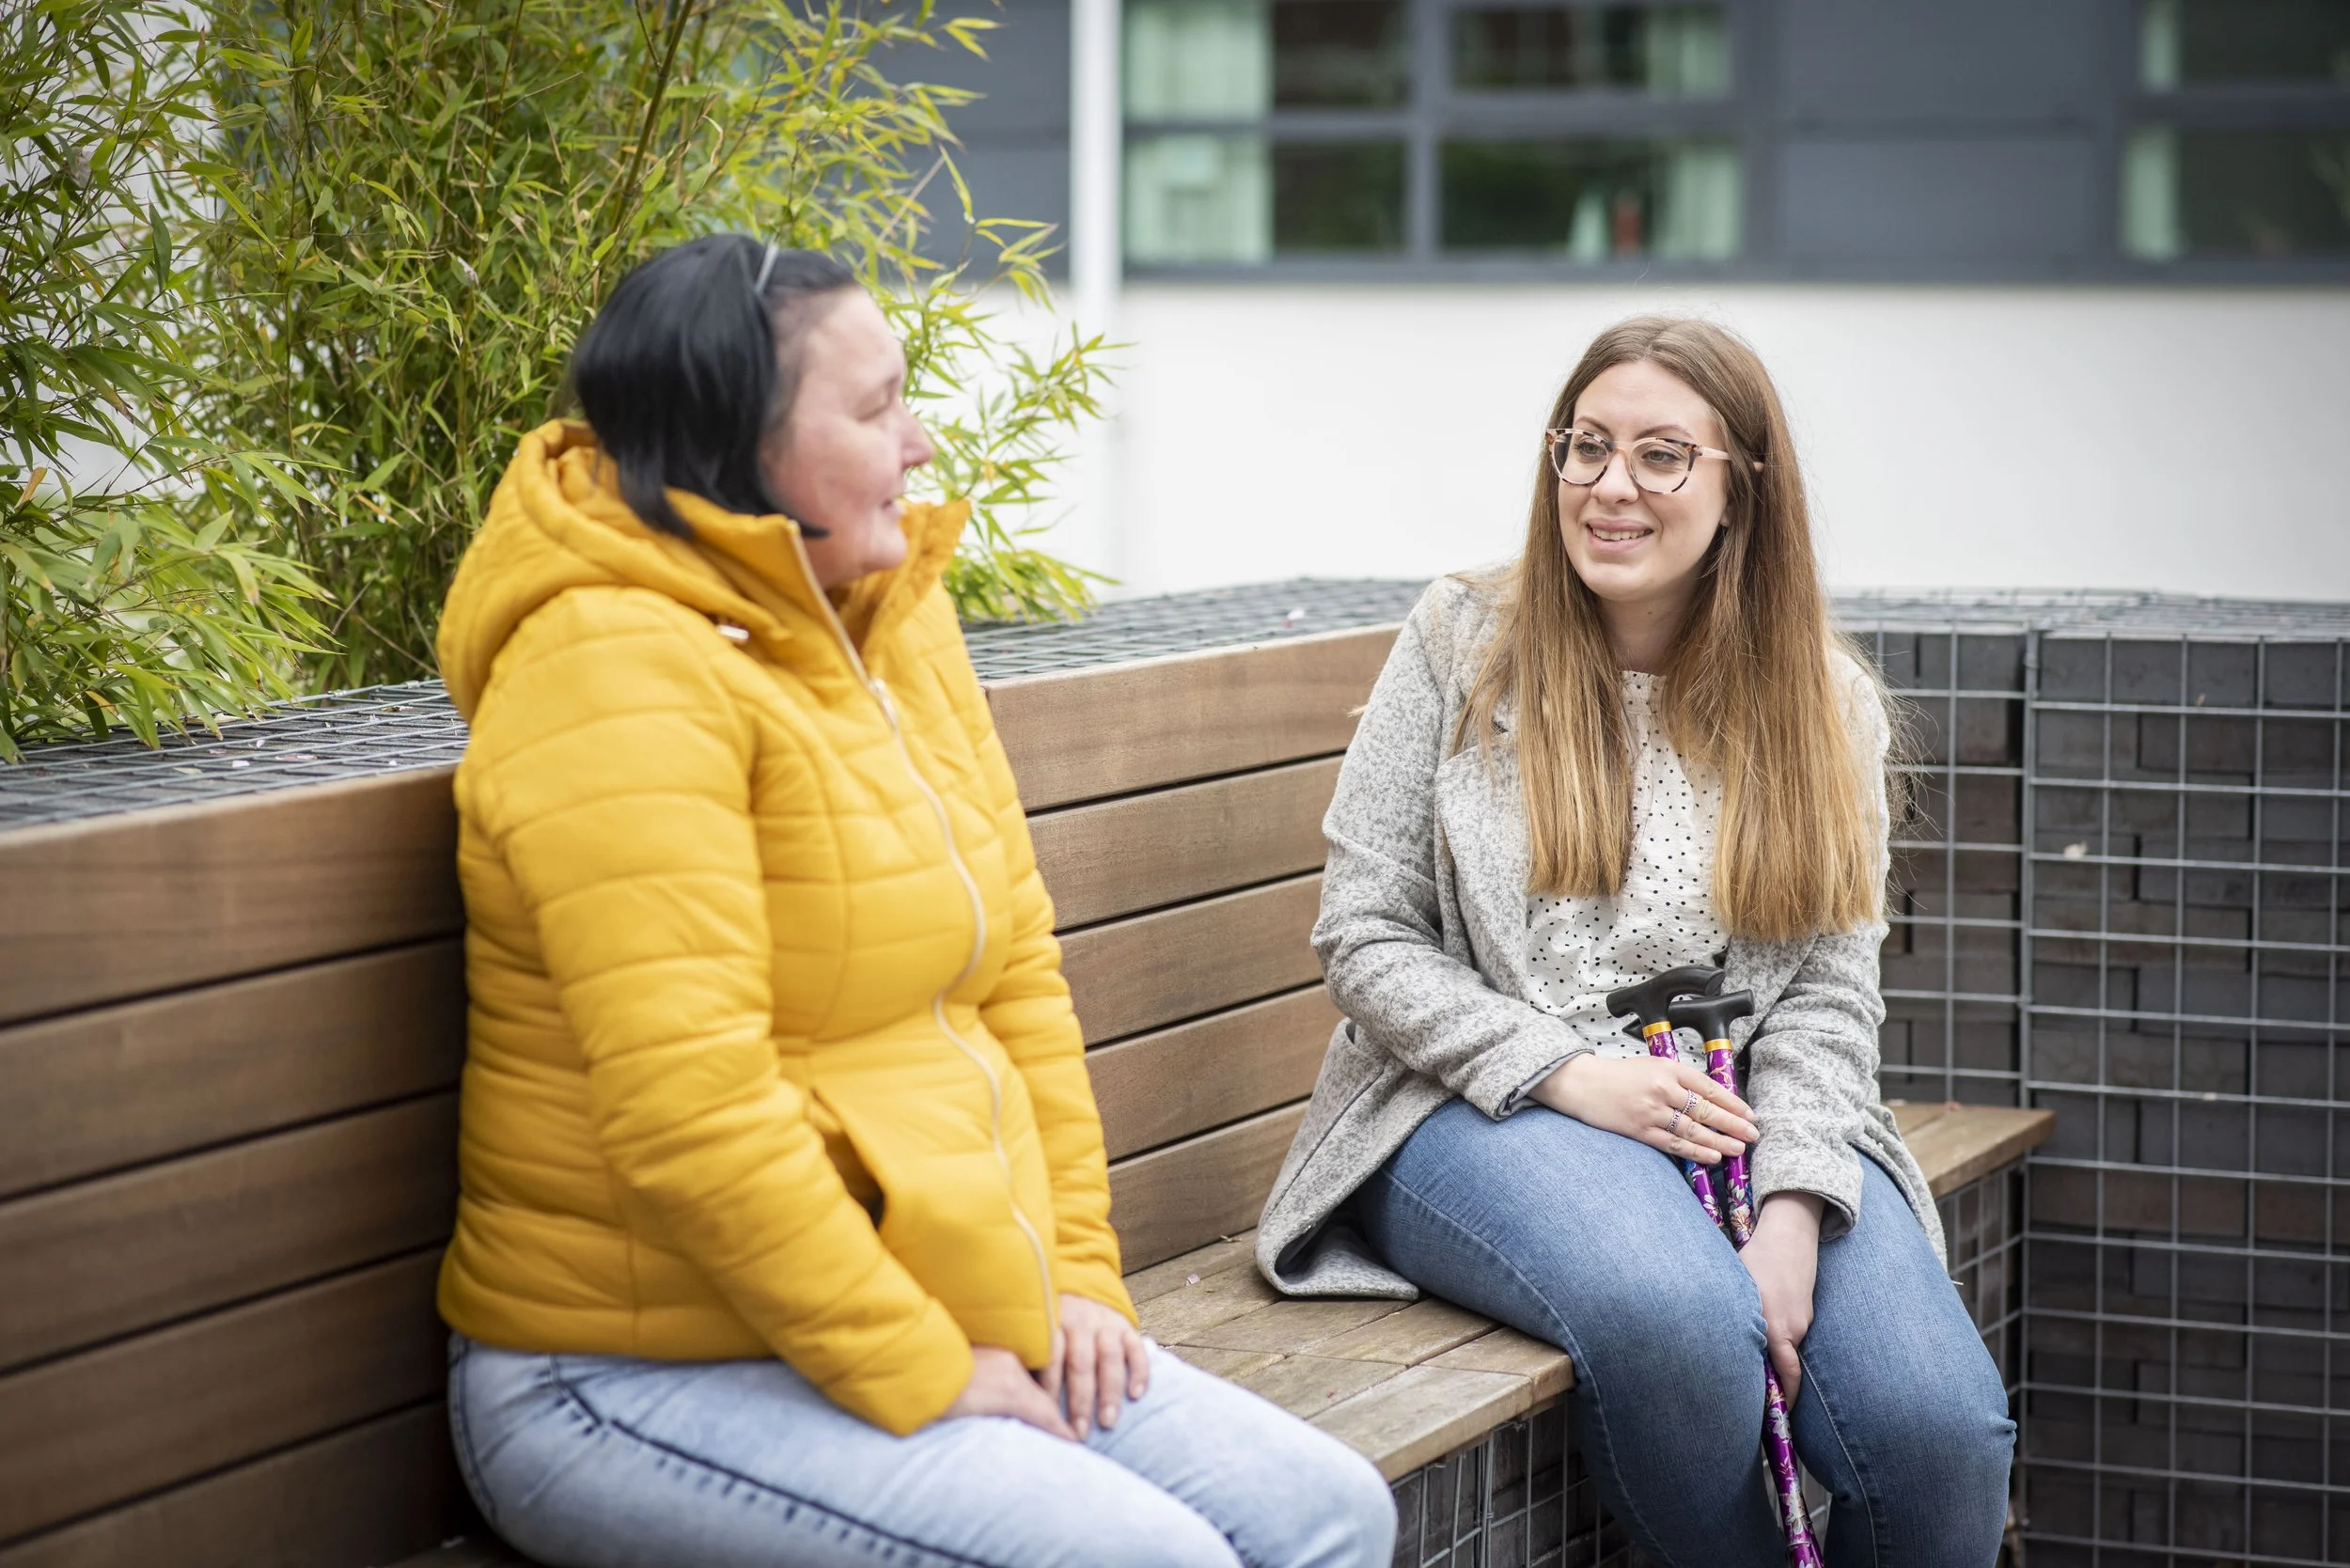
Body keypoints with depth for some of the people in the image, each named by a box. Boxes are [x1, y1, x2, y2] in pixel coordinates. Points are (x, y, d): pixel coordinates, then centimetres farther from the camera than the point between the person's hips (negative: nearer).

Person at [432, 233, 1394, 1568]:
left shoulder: (895, 627, 11)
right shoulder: (622, 673, -18)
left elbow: (1019, 976, 16)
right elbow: (688, 1119, -24)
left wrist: (1073, 1270, 6)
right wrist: (918, 1374, -18)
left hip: (945, 1330, 9)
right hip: (643, 1382, -9)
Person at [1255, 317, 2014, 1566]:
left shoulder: (1823, 703, 11)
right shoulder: (1462, 644, 5)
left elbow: (1828, 993, 4)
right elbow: (1362, 941, 1)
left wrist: (1791, 1214, -13)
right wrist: (1567, 1073, -13)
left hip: (1750, 1121, 3)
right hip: (1492, 1111, -2)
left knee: (1945, 1433, -26)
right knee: (1677, 1318, -37)